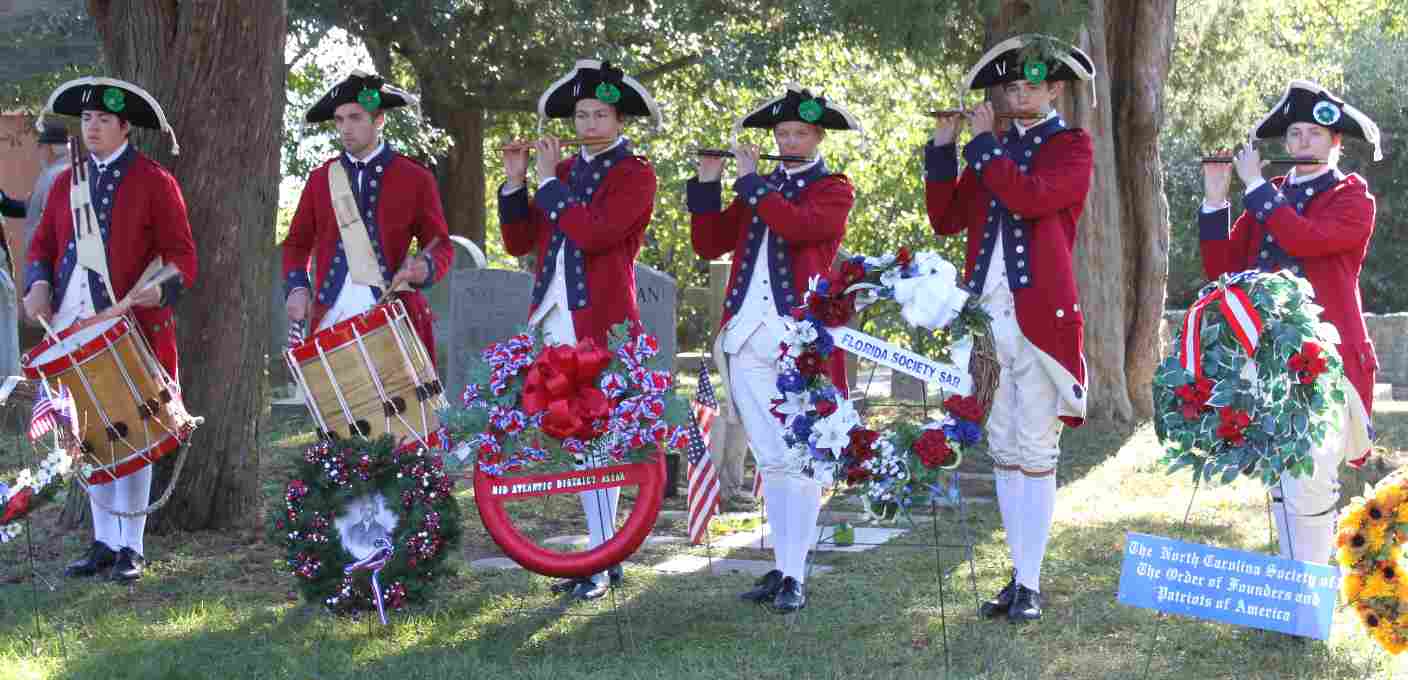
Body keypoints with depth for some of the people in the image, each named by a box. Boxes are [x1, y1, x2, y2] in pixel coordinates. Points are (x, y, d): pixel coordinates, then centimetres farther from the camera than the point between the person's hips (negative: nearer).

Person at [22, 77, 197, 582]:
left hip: (132, 330, -5)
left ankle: (130, 547, 8)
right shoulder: (66, 183, 15)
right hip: (74, 331, 5)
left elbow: (181, 255, -5)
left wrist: (160, 288, -25)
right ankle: (104, 541, 20)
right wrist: (39, 285, -3)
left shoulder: (155, 182, -1)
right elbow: (43, 244, 17)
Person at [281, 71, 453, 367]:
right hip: (332, 315, 2)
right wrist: (297, 287, 1)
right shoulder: (321, 179, 14)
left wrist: (425, 268, -15)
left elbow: (442, 246, 7)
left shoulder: (415, 179, 6)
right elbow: (297, 244, 19)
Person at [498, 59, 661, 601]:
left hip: (602, 322, -7)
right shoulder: (564, 171, 16)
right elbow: (519, 243, 12)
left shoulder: (636, 175, -4)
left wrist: (549, 181, -12)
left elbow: (592, 235, -20)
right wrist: (515, 183, 0)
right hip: (558, 320, 7)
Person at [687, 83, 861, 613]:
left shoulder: (834, 190, 3)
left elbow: (796, 224, -18)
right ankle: (781, 566, 14)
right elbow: (708, 244, 12)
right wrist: (708, 183, 3)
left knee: (801, 460, -7)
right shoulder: (757, 191, 20)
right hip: (748, 337, 6)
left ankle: (795, 576, -7)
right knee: (771, 460, 9)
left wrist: (750, 177, -10)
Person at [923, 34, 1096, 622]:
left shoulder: (1073, 147, 1)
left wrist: (984, 144, -11)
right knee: (1003, 450, 8)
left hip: (1040, 314, -6)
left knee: (1035, 451, -5)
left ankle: (1031, 584, -1)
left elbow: (1032, 197, -18)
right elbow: (946, 220, 12)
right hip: (986, 312, 6)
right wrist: (943, 151, 3)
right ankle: (1018, 575, 15)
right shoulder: (991, 150, 18)